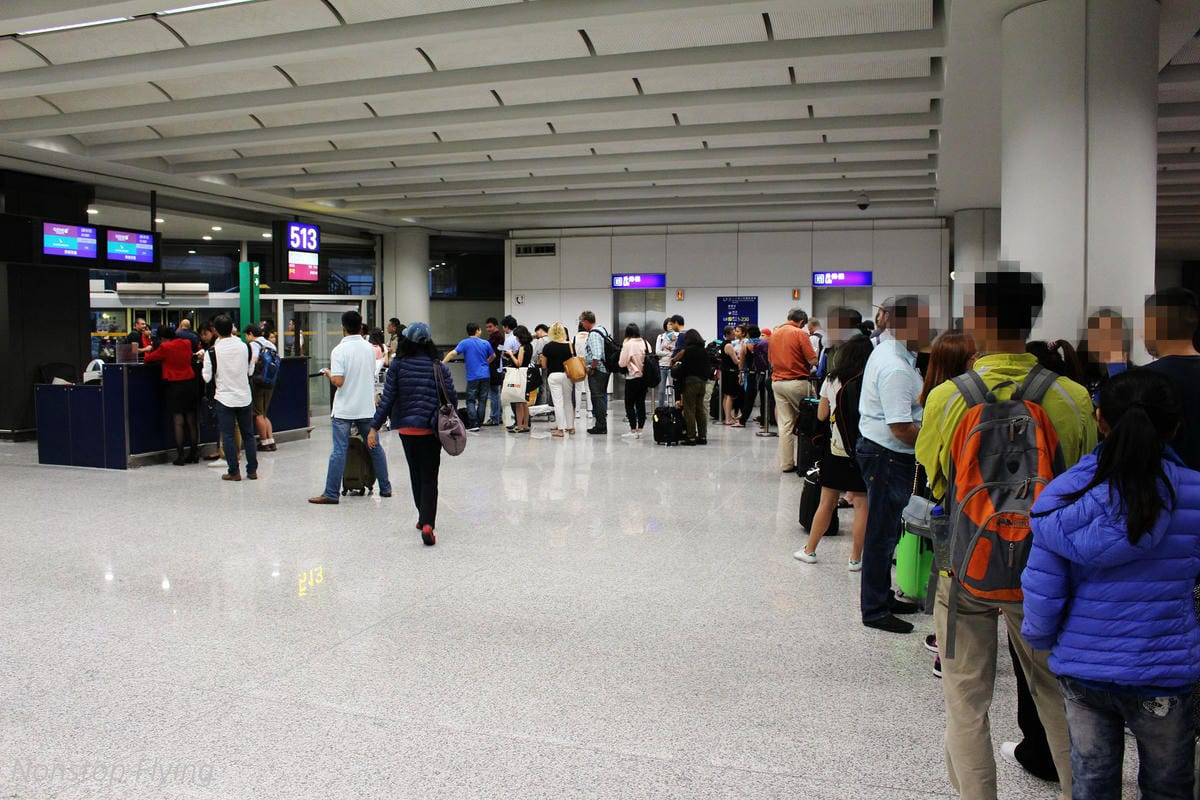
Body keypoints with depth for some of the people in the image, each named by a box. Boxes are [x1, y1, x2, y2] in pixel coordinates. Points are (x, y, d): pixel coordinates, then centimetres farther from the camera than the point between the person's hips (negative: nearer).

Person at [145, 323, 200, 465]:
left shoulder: (165, 347, -9)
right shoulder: (187, 343, 6)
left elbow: (148, 359, 0)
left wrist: (147, 353, 22)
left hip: (174, 385, -5)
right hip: (190, 383, 5)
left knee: (178, 422, -3)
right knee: (191, 421, 9)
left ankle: (180, 456, -3)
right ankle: (194, 454, 13)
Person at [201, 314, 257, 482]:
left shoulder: (213, 351, -11)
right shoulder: (243, 346, -1)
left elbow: (207, 377, -6)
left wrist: (204, 361, 9)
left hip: (225, 398, -3)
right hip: (244, 397, 3)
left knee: (228, 436, 4)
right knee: (248, 434, 10)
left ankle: (234, 471, 4)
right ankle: (252, 470, 13)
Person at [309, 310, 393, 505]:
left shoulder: (339, 350, -13)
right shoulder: (369, 348, 4)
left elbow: (338, 381, -19)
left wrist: (328, 374, 1)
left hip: (344, 410, -4)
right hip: (367, 408, 5)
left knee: (339, 451, -2)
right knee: (375, 448, 13)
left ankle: (331, 494, 1)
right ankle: (385, 488, 20)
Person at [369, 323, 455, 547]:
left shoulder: (397, 366, -4)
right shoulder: (439, 367, -3)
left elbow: (387, 399, -6)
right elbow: (451, 398, -2)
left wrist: (374, 428, -1)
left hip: (406, 428, 1)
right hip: (431, 429, -1)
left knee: (416, 474, 19)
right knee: (429, 478, 1)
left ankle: (423, 518, 31)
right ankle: (428, 523, -16)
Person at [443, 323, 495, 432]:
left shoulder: (465, 343, -4)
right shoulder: (485, 343, 6)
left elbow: (453, 353, -15)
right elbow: (493, 356, 19)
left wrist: (442, 363, -14)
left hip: (473, 376, -3)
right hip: (485, 375, 3)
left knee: (471, 400, 2)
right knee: (482, 400, 10)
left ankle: (473, 424, -8)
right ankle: (479, 423, 14)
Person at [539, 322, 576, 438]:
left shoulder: (547, 347, -5)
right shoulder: (569, 345, 0)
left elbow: (544, 365, 1)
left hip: (553, 375, -3)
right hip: (567, 375, 3)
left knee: (558, 402, -2)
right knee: (568, 401, 14)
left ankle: (560, 429, -4)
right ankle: (570, 426, 21)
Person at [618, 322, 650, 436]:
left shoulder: (628, 344, -13)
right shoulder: (645, 343, 2)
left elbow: (622, 363, -13)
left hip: (632, 378, -5)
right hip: (645, 377, 6)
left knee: (629, 404, 3)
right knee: (641, 403, 11)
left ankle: (633, 430, 1)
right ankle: (640, 429, 13)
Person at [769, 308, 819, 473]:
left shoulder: (774, 333, 11)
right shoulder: (800, 333, -9)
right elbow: (813, 360, -12)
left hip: (777, 382, 6)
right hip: (797, 382, -6)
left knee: (785, 423, 6)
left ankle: (786, 463, 7)